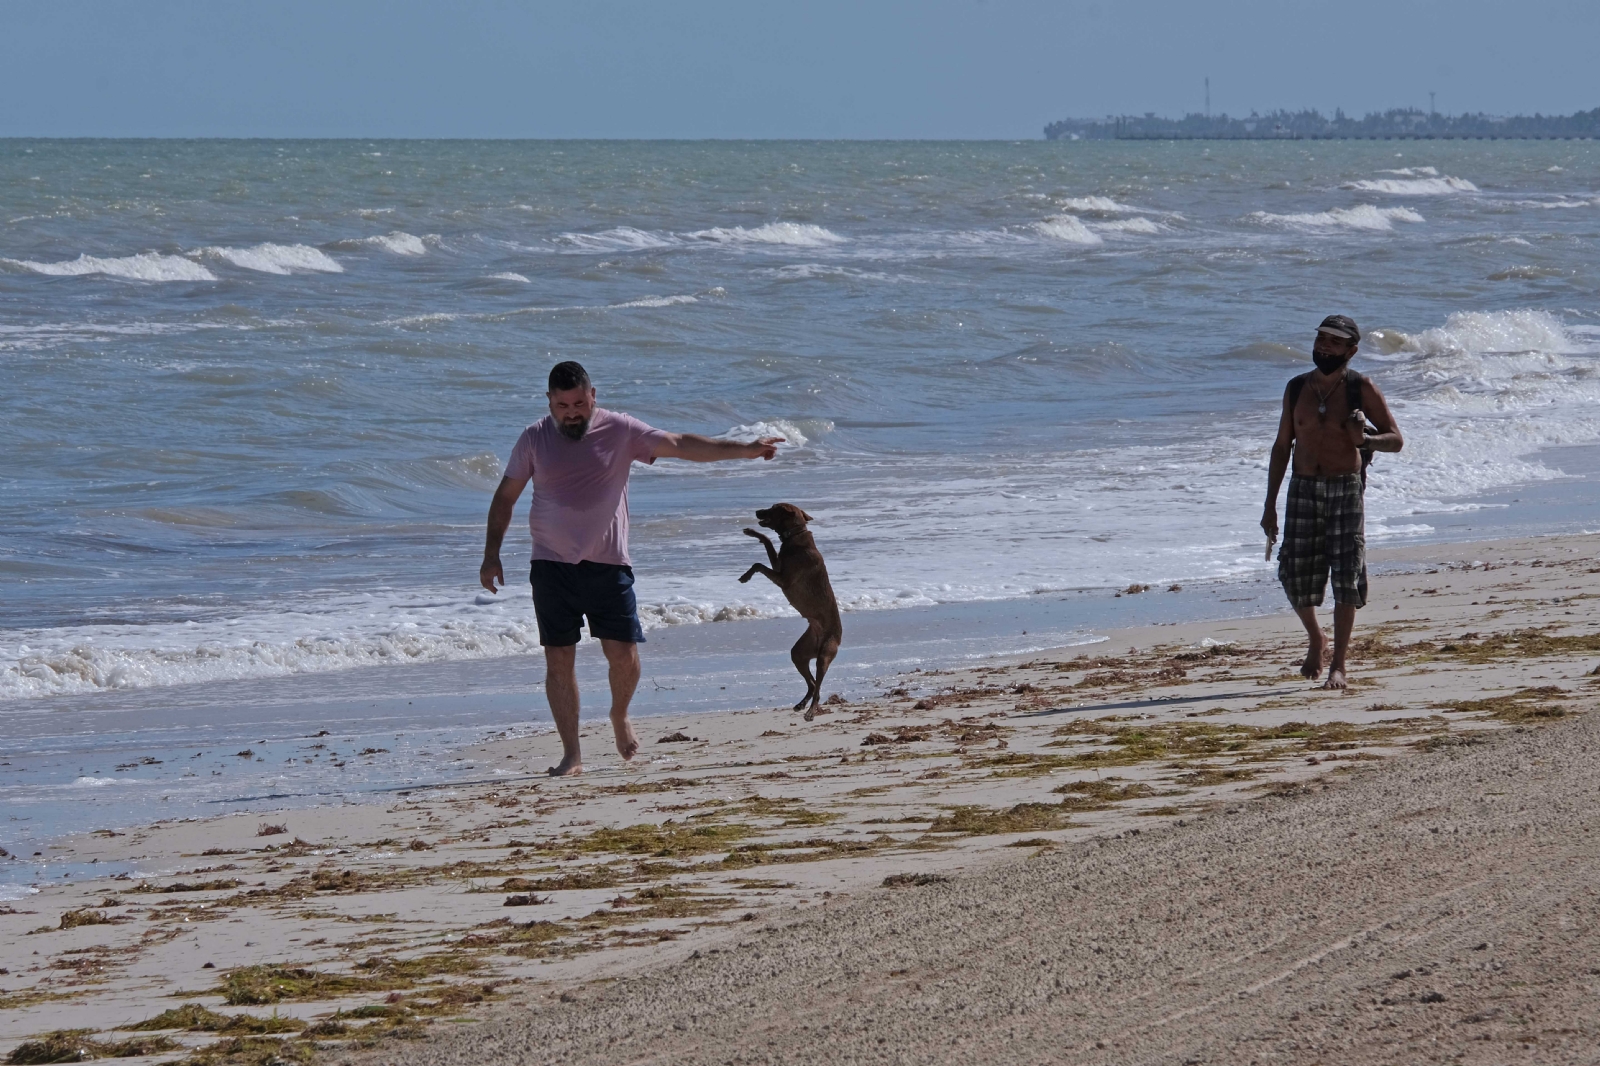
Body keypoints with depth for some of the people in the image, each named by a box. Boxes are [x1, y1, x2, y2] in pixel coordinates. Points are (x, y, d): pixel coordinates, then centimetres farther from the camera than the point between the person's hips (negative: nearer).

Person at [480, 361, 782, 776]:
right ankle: (571, 754, 4)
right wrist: (491, 554, 6)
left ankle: (619, 717, 25)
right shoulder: (534, 439, 2)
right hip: (552, 566, 1)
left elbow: (682, 446, -4)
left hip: (607, 564, -1)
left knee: (624, 653, -6)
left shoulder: (620, 431, -2)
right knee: (559, 660, -2)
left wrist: (744, 450, -11)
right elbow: (506, 496, 10)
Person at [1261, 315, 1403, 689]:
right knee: (1296, 574, -1)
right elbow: (1282, 446, 13)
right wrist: (1270, 506, 11)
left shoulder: (1360, 389, -2)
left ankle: (1338, 665, 0)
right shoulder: (1297, 388, 7)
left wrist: (1365, 439, -22)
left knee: (1345, 577, -7)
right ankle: (1316, 639, 27)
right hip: (1304, 489, 3)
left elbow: (1395, 440, 1)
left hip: (1346, 489, -3)